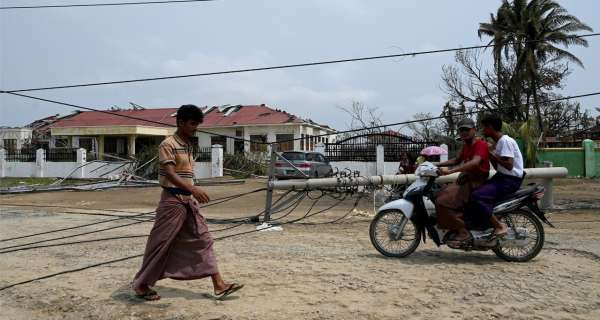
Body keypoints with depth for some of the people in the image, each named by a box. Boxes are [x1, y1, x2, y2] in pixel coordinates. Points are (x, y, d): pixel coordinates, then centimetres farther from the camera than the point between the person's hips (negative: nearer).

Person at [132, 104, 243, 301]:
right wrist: (193, 189, -36)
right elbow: (170, 174, -24)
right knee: (160, 244, 1)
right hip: (173, 200, -8)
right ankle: (141, 285, 18)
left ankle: (219, 285, 6)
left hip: (189, 201, 8)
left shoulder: (188, 146, 13)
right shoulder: (168, 145, -13)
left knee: (202, 240, 4)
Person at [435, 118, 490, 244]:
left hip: (475, 183, -9)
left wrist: (450, 171, -38)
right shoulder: (466, 145, 16)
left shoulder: (481, 144, -13)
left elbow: (475, 162, -31)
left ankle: (462, 232, -15)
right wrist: (437, 165, 14)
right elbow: (457, 160, 28)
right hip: (464, 181, 9)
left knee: (443, 201, -23)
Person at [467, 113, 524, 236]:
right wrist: (490, 154, 6)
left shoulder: (505, 141, -14)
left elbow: (509, 165, -24)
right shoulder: (499, 142, 17)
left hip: (510, 180, -11)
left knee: (477, 196, -25)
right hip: (501, 177, 11)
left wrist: (492, 154, -14)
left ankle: (499, 226, -18)